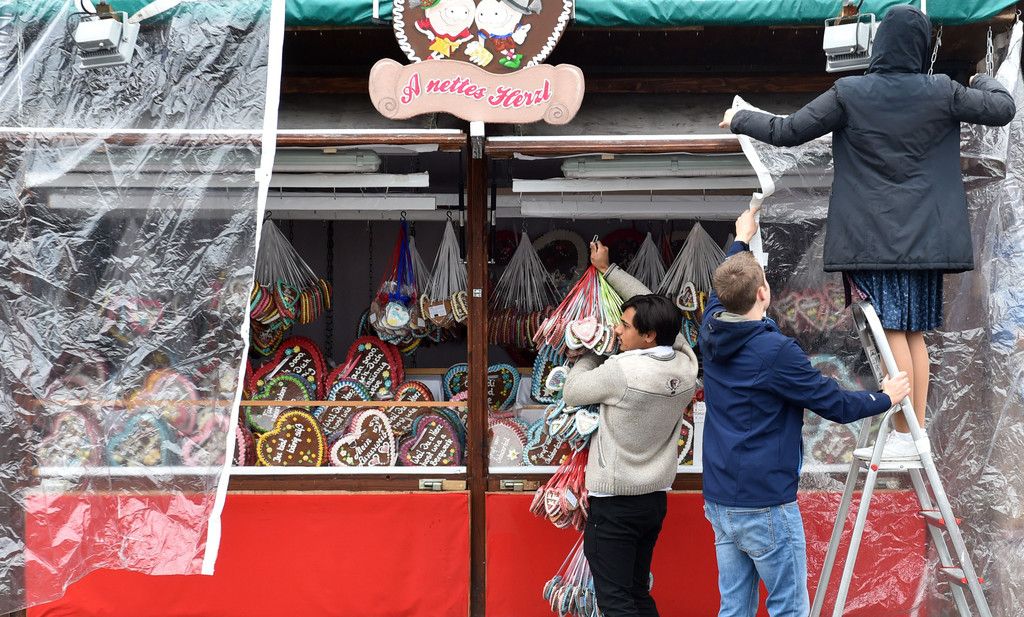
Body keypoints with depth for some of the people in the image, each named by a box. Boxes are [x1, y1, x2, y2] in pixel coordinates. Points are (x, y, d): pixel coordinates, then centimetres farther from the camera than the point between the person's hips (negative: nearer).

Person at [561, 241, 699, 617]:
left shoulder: (622, 370, -22)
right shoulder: (686, 365, -3)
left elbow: (571, 393, -6)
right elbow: (651, 308, 10)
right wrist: (608, 270, 19)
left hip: (614, 504, -7)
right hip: (656, 498, 7)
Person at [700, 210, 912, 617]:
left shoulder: (711, 333, 2)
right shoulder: (776, 351, -18)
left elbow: (721, 292, 26)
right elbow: (835, 404, -9)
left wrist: (741, 240, 40)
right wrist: (886, 398, 10)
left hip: (718, 502, 7)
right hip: (766, 507, -7)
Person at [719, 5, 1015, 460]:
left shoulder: (849, 94, -6)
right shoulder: (941, 93, 1)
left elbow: (786, 132, -1)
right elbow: (1003, 109, 13)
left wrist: (740, 120, 17)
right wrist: (984, 82, 35)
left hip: (874, 235, -3)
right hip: (924, 236, 3)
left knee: (893, 331, -6)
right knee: (914, 332, 9)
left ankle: (904, 436, -7)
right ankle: (917, 434, 12)